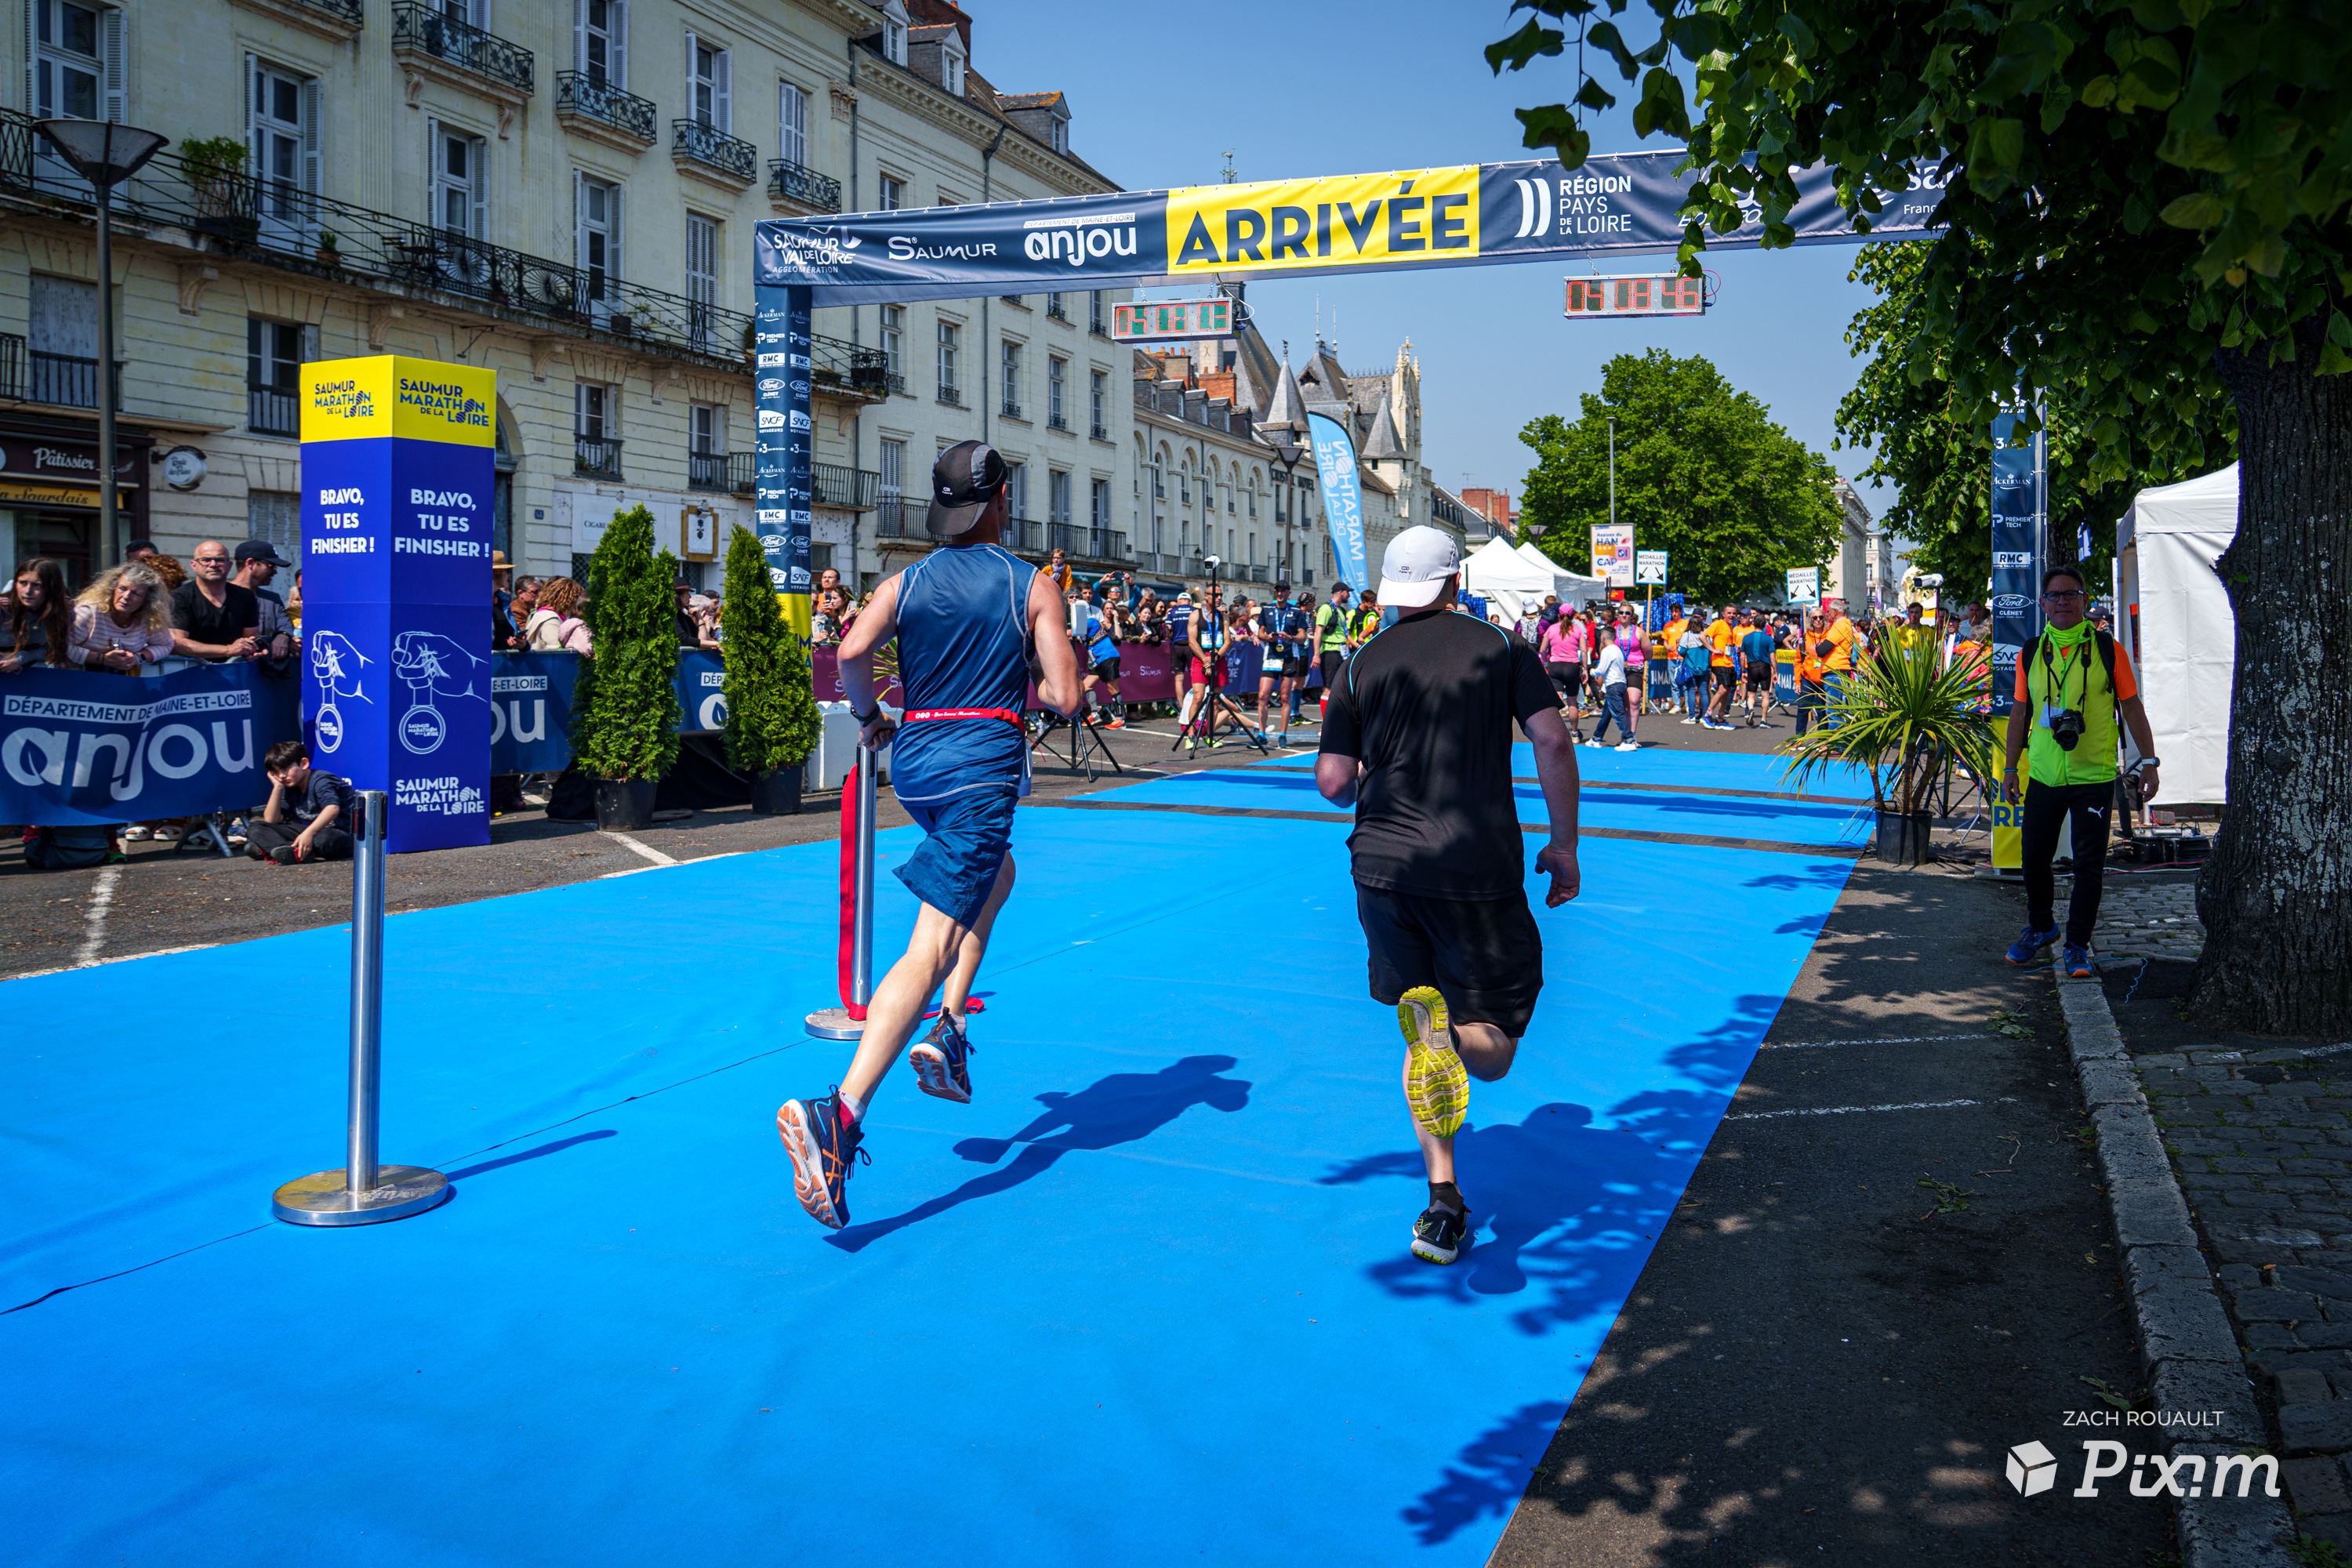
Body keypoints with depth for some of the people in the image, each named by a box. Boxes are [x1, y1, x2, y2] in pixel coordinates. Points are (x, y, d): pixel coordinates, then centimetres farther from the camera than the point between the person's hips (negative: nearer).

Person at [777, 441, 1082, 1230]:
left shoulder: (906, 582, 6)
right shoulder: (1032, 585, -2)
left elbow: (852, 652, -11)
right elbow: (1065, 697, -8)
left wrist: (868, 715, 6)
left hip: (913, 762, 5)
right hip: (984, 766, -5)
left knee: (995, 874, 33)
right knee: (930, 947, -10)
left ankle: (947, 1027, 20)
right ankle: (839, 1111, -24)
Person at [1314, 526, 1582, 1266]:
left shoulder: (1363, 663, 7)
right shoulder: (1502, 649, 4)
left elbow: (1333, 782, 2)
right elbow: (1553, 741, -6)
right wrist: (1564, 845, 2)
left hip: (1383, 866, 2)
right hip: (1477, 870, -2)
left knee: (1427, 1046, 15)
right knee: (1490, 1054, 6)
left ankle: (1443, 1200, 10)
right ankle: (1441, 1023, -28)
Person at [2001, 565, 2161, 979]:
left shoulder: (2108, 650, -2)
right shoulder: (2030, 654, 5)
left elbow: (2132, 707, 2)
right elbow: (2020, 712, 11)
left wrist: (2148, 762, -1)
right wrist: (2010, 767, 10)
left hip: (2094, 778, -2)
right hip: (2043, 776, 3)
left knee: (2089, 865, -1)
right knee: (2034, 857, 9)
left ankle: (2078, 945, 10)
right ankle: (2041, 928, 32)